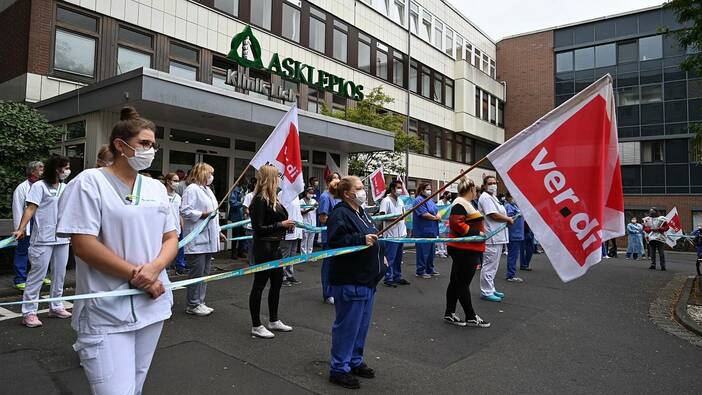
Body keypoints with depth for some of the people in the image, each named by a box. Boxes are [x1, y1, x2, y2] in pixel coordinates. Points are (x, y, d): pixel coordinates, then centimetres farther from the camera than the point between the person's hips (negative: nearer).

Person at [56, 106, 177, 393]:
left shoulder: (156, 187, 9)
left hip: (152, 305, 6)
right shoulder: (90, 182, -7)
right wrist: (137, 276, -15)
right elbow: (83, 245, -14)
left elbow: (171, 238, 9)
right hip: (106, 313, -6)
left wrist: (155, 268, -12)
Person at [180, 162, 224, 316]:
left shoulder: (208, 190, 20)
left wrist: (218, 232, 23)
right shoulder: (192, 189, -9)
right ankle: (193, 305, 8)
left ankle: (200, 302, 22)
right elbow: (185, 211, -18)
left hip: (208, 239, 9)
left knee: (205, 273, 13)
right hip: (197, 240, -9)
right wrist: (202, 214, -20)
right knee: (197, 272, -3)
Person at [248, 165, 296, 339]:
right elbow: (258, 228, -20)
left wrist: (287, 224, 1)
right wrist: (281, 224, -21)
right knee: (259, 285, 2)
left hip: (275, 247, 10)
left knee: (277, 283, 16)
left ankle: (273, 321, 31)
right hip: (263, 248, -10)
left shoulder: (273, 198, 10)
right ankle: (256, 326, 15)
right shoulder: (260, 200, -17)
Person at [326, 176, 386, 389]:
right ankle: (339, 369, 14)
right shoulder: (339, 214, -15)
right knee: (347, 325, 0)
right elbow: (335, 242, -26)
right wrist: (362, 240, -30)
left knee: (362, 324, 18)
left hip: (366, 278, 10)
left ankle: (355, 361, 33)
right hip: (348, 281, -10)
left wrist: (379, 256, 17)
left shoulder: (361, 213, 15)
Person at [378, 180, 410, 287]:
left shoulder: (400, 201, 15)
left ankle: (397, 277, 24)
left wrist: (404, 229, 17)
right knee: (390, 258, -3)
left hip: (400, 234, 8)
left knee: (398, 257, 14)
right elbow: (381, 216, -18)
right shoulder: (386, 200, -11)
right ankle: (388, 279, 5)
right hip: (391, 234, -8)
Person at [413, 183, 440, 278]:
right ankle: (420, 271, 5)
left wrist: (438, 216, -7)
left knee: (431, 251, 14)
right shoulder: (419, 200, -12)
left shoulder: (430, 200, 16)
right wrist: (435, 218, -7)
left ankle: (430, 269, 24)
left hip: (431, 230, 9)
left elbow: (437, 211, 17)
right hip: (423, 231, -9)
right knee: (423, 251, -4)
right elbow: (424, 214, -20)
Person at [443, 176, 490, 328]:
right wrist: (477, 233, -22)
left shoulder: (465, 203, 17)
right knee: (463, 283, -1)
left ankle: (449, 314, 20)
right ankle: (471, 317, 8)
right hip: (464, 250, -11)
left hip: (464, 250, 11)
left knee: (456, 282, 13)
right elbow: (456, 223, -26)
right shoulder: (460, 203, -16)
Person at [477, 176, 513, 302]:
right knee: (489, 266, -5)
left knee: (493, 265, 17)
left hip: (497, 237, 11)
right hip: (491, 237, -11)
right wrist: (508, 219, -4)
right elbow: (494, 215, -19)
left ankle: (490, 289, 26)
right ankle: (486, 292, 1)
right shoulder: (485, 197, -13)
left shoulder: (492, 197, 20)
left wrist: (507, 219, 7)